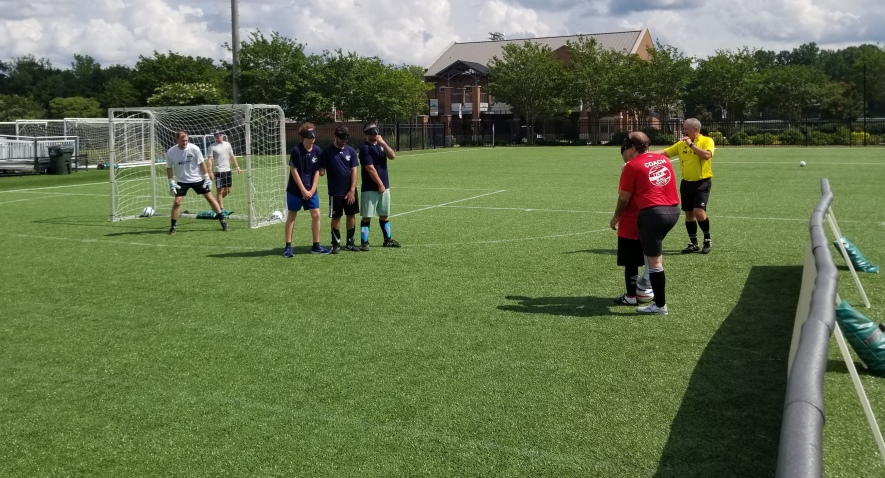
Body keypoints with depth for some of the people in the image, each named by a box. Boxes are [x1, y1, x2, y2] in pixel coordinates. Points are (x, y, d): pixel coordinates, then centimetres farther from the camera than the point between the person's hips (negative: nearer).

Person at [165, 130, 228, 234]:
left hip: (198, 179, 0)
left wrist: (207, 178, -6)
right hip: (182, 181, 0)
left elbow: (202, 163, -5)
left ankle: (222, 220, 9)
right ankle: (173, 226, 4)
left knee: (210, 197, 0)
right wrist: (171, 183, -5)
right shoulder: (170, 152, -11)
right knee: (176, 202, -10)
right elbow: (169, 168, 0)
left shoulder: (194, 148, -15)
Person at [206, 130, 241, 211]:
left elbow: (232, 156, 17)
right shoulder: (212, 147, -6)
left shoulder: (227, 144, 10)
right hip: (218, 171, -6)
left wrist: (237, 167, 13)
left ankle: (217, 202, 30)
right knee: (219, 190, -2)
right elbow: (210, 160, -11)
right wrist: (210, 172, -20)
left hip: (228, 170, 6)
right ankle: (221, 208, 3)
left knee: (228, 190, 10)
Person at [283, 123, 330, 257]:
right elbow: (294, 171, -13)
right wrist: (303, 190, -13)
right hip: (295, 189, -4)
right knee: (291, 216, 3)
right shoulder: (296, 150, -15)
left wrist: (312, 190, -5)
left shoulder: (317, 150, -3)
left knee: (316, 215, 2)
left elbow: (317, 171, 2)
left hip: (311, 190, 4)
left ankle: (316, 246, 12)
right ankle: (288, 246, 9)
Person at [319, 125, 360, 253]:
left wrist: (352, 190, -6)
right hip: (335, 192, -3)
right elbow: (321, 170, 0)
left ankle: (350, 243, 18)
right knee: (336, 217, 3)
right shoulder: (327, 152, -4)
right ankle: (336, 244, 14)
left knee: (351, 215, 6)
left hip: (350, 191, 3)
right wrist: (321, 171, -21)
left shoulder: (351, 151, 3)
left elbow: (354, 171, -1)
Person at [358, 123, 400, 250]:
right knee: (367, 216, -4)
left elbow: (392, 156, -6)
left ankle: (387, 240, 24)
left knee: (384, 215, 15)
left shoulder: (382, 144, 9)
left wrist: (383, 143, -17)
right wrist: (380, 184, -14)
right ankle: (364, 242, -1)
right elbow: (370, 169, -16)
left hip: (384, 186, 6)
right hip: (370, 188, -6)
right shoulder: (365, 148, -11)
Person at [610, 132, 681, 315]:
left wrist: (616, 217, 16)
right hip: (673, 210, 7)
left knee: (654, 262, 0)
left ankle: (660, 305, 6)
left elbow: (624, 198, 2)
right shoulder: (664, 159, 14)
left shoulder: (632, 166, -3)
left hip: (653, 212, -7)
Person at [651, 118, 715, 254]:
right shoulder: (681, 144, 7)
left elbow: (707, 155, -24)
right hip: (686, 183, 5)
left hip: (702, 183, -5)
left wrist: (691, 144, -21)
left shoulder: (707, 141, -6)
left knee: (699, 212, -15)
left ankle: (708, 240, 7)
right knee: (688, 213, 7)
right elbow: (664, 152, 6)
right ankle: (693, 244, 19)